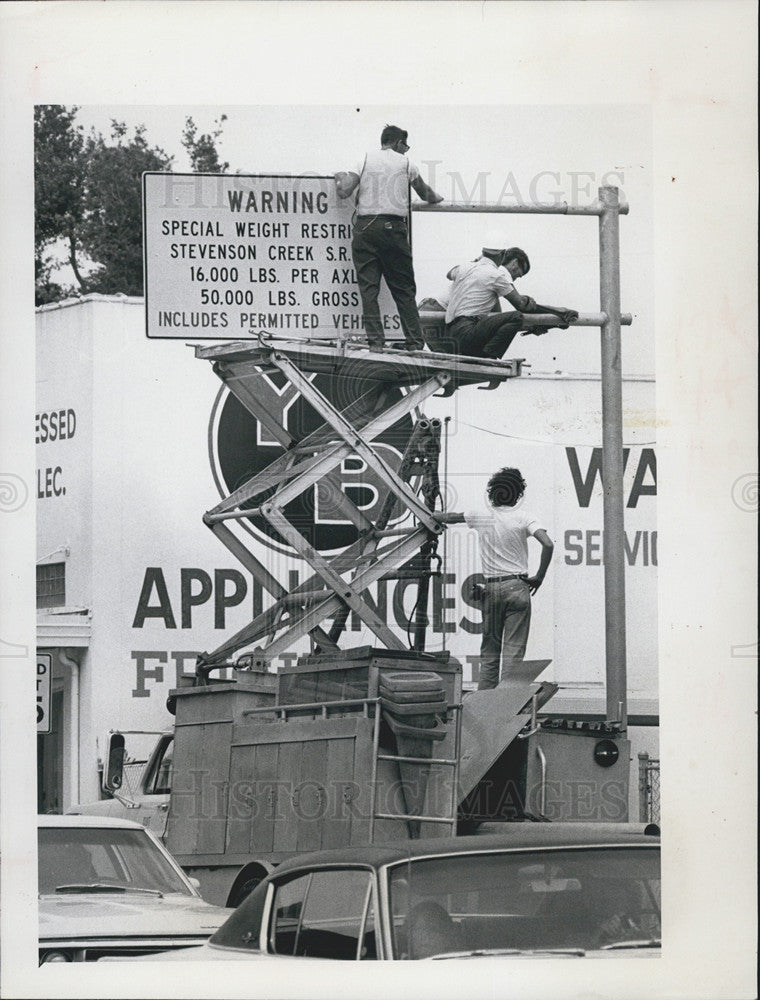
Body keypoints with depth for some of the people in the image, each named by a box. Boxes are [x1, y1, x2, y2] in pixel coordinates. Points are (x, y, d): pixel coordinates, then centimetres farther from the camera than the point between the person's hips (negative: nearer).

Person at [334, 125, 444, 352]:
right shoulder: (405, 163, 11)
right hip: (393, 227, 0)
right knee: (403, 289, 6)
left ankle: (375, 341, -7)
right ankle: (415, 343, 4)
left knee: (368, 287, 1)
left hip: (365, 226, 0)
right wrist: (436, 198, 51)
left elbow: (344, 192, -1)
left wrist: (339, 178, 23)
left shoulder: (365, 160, 9)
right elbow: (424, 192, 28)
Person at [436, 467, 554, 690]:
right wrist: (539, 577, -5)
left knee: (489, 650, 11)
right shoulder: (523, 518, -3)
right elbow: (548, 545, -16)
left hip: (491, 588, 3)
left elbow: (450, 518, 23)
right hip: (517, 586, -3)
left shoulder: (481, 517, 6)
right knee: (514, 650, -3)